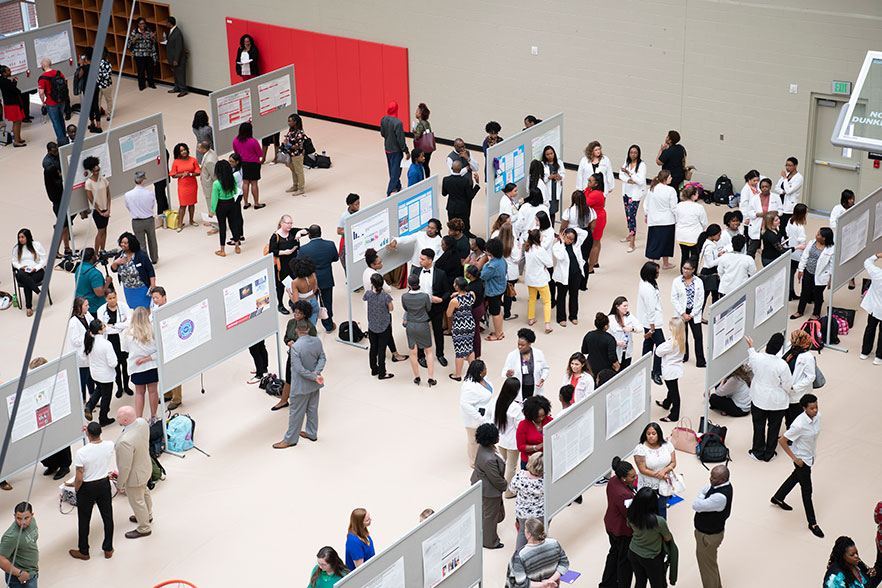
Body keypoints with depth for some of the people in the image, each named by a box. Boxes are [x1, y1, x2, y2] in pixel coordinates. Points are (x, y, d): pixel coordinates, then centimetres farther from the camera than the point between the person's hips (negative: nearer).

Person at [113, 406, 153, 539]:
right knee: (144, 492, 33)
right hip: (146, 466, 8)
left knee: (136, 501, 18)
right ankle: (148, 515, 59)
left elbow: (125, 467, -30)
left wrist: (120, 484, -14)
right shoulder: (142, 422, -18)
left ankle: (144, 528, 41)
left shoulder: (125, 442, -42)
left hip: (135, 475, -8)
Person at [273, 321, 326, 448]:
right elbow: (322, 358, -1)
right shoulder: (317, 341, -8)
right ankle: (312, 433, 37)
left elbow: (299, 369, -25)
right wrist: (316, 372, -13)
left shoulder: (295, 346, -27)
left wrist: (314, 377, -17)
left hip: (301, 385, -6)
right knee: (312, 408, 22)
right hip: (315, 385, 6)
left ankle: (290, 439, 19)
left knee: (295, 412, 7)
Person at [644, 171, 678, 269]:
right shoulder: (670, 190, -16)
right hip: (667, 221, -3)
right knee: (666, 242, 13)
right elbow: (674, 208, -13)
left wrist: (647, 215, 24)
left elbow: (646, 205, 7)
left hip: (653, 221, 3)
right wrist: (676, 220, -1)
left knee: (653, 242, 9)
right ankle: (666, 264, 28)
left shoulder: (651, 189, -2)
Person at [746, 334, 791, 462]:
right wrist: (787, 394, 9)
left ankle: (758, 452, 31)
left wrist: (751, 347, 22)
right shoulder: (782, 365, -27)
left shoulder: (757, 357, -18)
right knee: (773, 427, 17)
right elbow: (787, 384, -15)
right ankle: (769, 454, 29)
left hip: (758, 399, 2)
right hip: (777, 402, -2)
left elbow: (751, 366, 7)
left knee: (759, 426, 18)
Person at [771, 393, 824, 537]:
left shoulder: (817, 417, -11)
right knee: (807, 490, 3)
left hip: (811, 456, 8)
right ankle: (812, 523, 15)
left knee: (796, 477, 29)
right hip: (802, 459, -8)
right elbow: (782, 441, -25)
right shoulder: (799, 425, -34)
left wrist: (814, 450, 18)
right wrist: (795, 459, -21)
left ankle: (778, 498, 53)